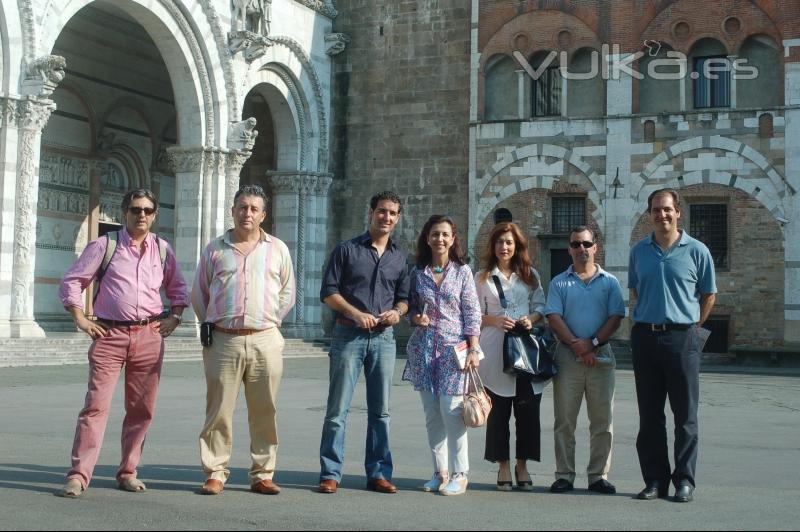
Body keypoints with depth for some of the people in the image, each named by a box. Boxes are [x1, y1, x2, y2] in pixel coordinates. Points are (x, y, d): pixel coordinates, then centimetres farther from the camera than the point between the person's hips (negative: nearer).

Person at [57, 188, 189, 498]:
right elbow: (72, 282, 6)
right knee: (96, 405, -9)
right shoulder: (104, 246, 4)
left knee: (142, 409, 5)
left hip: (149, 337, 3)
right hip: (110, 335, -3)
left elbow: (177, 288, 25)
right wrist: (80, 320, -1)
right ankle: (78, 475, -6)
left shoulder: (162, 250, 13)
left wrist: (174, 318, 9)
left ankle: (128, 472, 17)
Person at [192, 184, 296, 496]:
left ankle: (262, 475, 10)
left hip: (265, 340, 1)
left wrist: (272, 321, 8)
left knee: (265, 411, 2)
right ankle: (215, 474, 7)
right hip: (224, 340, 0)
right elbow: (199, 292, 17)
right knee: (218, 410, -1)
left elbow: (287, 294, 17)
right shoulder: (215, 249, 11)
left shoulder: (277, 249, 12)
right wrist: (210, 324, 7)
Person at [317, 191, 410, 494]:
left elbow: (403, 297, 19)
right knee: (338, 409, -3)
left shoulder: (399, 258, 15)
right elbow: (328, 292, -1)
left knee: (380, 411, 6)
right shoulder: (347, 250, 3)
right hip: (348, 335, -4)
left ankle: (378, 473, 13)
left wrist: (397, 312, -4)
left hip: (383, 338, 4)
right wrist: (356, 314, -13)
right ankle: (330, 474, 1)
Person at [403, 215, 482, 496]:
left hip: (453, 346, -3)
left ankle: (459, 474, 1)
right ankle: (440, 472, 15)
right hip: (424, 346, 3)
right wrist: (415, 317, -5)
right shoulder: (418, 273, 9)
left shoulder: (463, 272, 2)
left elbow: (472, 312, 0)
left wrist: (473, 349, -7)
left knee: (451, 410, -9)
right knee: (431, 414, 5)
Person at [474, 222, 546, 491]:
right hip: (495, 349, -1)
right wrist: (496, 320, -11)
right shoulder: (483, 277, 9)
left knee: (528, 409, 0)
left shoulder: (530, 275, 13)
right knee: (498, 410, 0)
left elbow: (540, 307, 12)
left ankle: (522, 465, 11)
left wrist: (531, 320, -9)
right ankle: (503, 466, 9)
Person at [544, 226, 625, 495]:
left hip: (601, 355, 1)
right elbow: (553, 318, -1)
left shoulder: (609, 282, 10)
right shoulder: (559, 283, 9)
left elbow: (616, 317, 1)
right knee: (564, 420, 1)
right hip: (567, 358, 0)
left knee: (602, 421, 1)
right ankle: (564, 475, 7)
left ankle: (598, 476, 8)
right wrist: (576, 345, -14)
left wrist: (592, 343, -11)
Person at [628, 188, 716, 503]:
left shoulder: (696, 250, -1)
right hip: (645, 336, 3)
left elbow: (709, 295, 8)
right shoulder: (639, 251, 8)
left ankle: (685, 480, 8)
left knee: (685, 415, 1)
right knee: (649, 415, 7)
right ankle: (655, 479, 15)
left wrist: (691, 327, 8)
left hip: (682, 338, -3)